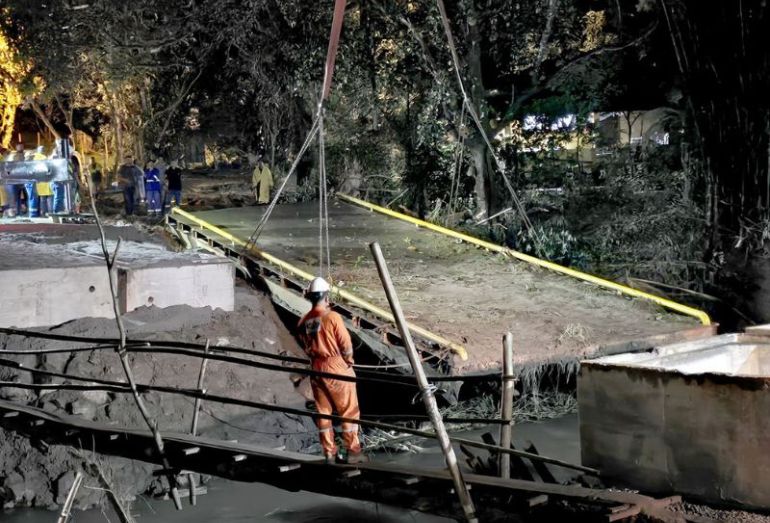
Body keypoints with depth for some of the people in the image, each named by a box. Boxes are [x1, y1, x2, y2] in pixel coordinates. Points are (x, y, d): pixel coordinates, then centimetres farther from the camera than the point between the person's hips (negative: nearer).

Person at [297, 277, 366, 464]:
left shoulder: (303, 322, 0)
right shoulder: (332, 317, -16)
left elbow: (306, 347, 7)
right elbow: (346, 344, -12)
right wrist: (349, 362, 5)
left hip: (316, 370, 5)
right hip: (337, 369, -5)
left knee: (323, 412, 12)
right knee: (348, 411, 6)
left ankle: (329, 453, 16)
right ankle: (353, 451, 10)